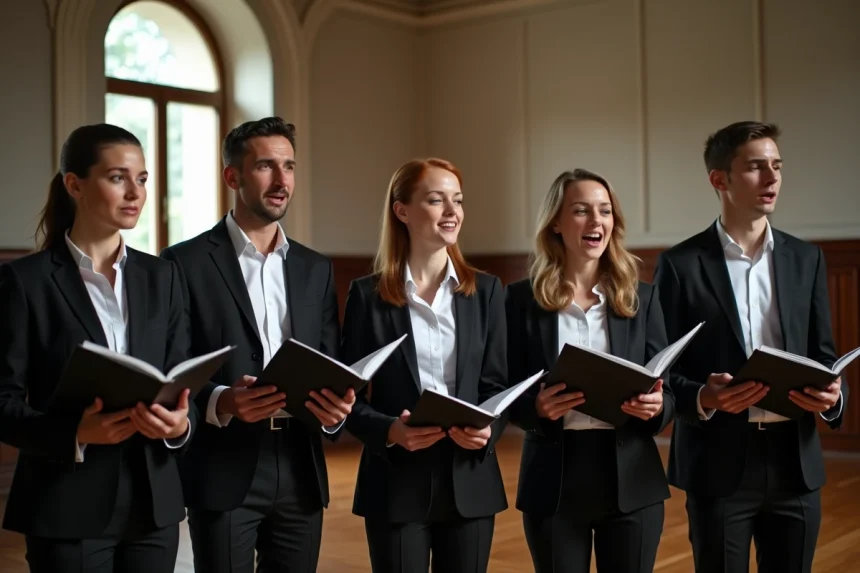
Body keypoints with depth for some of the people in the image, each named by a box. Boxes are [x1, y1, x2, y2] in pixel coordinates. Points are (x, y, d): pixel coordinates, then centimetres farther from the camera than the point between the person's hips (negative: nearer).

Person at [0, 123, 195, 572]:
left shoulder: (161, 276, 8)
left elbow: (183, 381, 7)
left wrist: (180, 424, -14)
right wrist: (75, 433, -22)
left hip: (153, 502, 4)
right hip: (69, 509, -4)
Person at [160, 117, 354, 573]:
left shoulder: (315, 269, 12)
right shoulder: (185, 263, -3)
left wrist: (335, 409, -10)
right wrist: (218, 402, -23)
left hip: (301, 475, 4)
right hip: (223, 476, -4)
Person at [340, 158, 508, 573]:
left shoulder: (486, 290, 6)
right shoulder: (368, 294, -1)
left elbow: (497, 384, 5)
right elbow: (349, 394, -1)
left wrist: (487, 429, -15)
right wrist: (389, 431, -18)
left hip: (470, 480, 2)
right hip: (396, 483, -2)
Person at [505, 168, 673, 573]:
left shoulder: (641, 296, 5)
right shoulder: (523, 298, -1)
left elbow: (668, 388, 5)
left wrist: (656, 406, -17)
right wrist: (537, 406, -20)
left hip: (631, 479, 2)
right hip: (554, 479, -1)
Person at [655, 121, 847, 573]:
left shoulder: (806, 259, 8)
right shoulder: (681, 264, -3)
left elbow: (823, 355, 11)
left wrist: (833, 395, -11)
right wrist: (702, 398, -21)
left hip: (794, 459, 3)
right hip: (719, 462, -3)